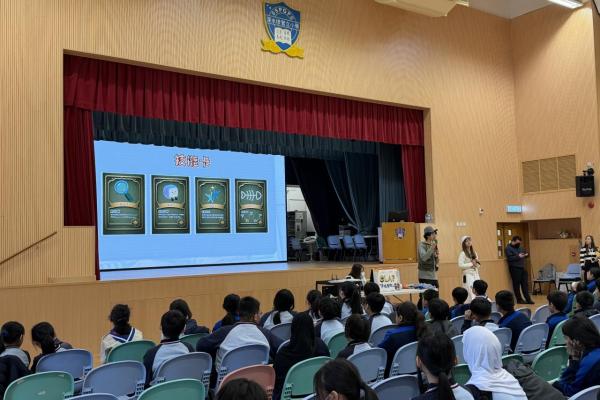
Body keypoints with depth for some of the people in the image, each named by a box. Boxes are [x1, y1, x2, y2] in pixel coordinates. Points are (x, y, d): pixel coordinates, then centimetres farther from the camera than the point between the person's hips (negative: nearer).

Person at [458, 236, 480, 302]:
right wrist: (471, 264, -15)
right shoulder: (462, 254, -7)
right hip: (468, 276, -7)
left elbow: (478, 265, 18)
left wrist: (477, 262, -4)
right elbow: (460, 265, -18)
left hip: (476, 275, 7)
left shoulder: (474, 253, 14)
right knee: (470, 294, -12)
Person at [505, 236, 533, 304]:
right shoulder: (508, 249, -7)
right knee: (516, 285, -1)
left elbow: (525, 252, 23)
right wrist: (518, 256, -23)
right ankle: (519, 299, 6)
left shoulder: (519, 247, 17)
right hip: (515, 269, -7)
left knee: (525, 284, 5)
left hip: (522, 268, 7)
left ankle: (528, 299, 6)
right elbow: (510, 258, -18)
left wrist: (526, 254, 0)